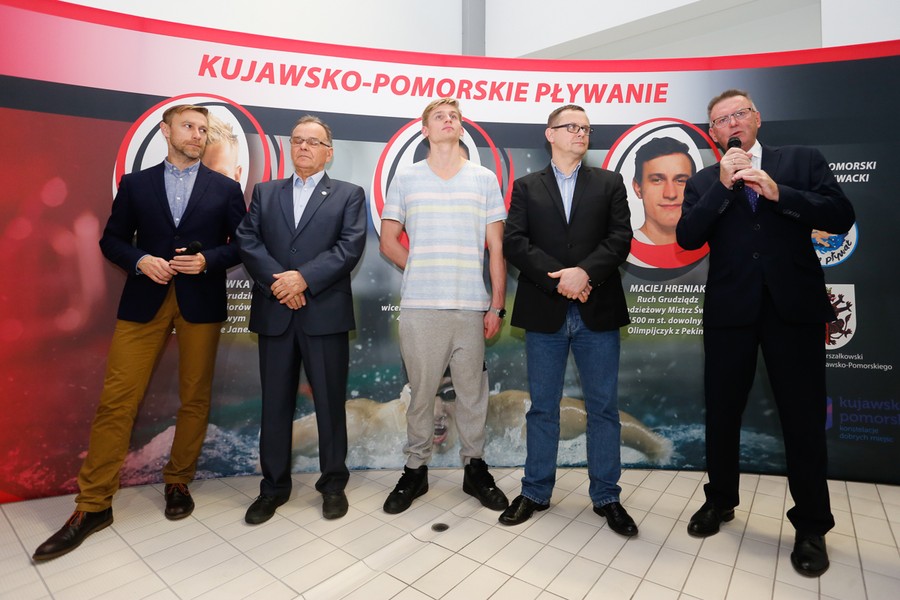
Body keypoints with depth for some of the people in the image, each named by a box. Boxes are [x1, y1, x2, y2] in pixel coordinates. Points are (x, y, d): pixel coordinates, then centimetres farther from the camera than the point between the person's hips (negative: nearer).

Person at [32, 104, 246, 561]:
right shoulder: (134, 184, 11)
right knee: (116, 400, -1)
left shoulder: (225, 189, 9)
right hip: (144, 301, 1)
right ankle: (93, 505, 12)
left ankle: (178, 483, 24)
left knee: (194, 398, 5)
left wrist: (208, 260, -11)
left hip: (201, 301, 0)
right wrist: (140, 260, -8)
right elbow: (112, 239, 11)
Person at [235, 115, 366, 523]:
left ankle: (333, 483, 23)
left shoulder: (349, 195, 8)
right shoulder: (264, 193, 16)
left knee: (330, 402, 6)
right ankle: (273, 486, 25)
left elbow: (350, 247, -6)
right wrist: (277, 281, -13)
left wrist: (304, 277, -16)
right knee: (275, 404, 10)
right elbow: (247, 241, 3)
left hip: (325, 313, -2)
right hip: (274, 313, 3)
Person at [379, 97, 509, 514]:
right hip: (419, 307, 0)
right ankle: (415, 469, 24)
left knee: (472, 391, 8)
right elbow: (388, 242, 10)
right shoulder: (406, 178, 9)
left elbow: (496, 248, 5)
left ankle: (475, 468, 26)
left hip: (472, 306, 1)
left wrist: (497, 305, 0)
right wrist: (422, 272, 3)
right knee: (421, 391, 7)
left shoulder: (484, 179, 9)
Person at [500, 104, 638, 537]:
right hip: (544, 312, 0)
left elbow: (620, 238, -1)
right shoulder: (526, 187, 10)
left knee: (603, 407, 8)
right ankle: (535, 491, 25)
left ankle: (606, 496, 25)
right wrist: (557, 278, -15)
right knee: (542, 407, 9)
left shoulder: (609, 183, 12)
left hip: (598, 311, 1)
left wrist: (585, 271, -18)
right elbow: (514, 242, -3)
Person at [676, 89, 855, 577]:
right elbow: (687, 236, -6)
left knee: (803, 418, 4)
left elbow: (841, 216, -4)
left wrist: (779, 193, -15)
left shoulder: (802, 161, 7)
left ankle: (811, 526, 24)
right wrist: (724, 186, -12)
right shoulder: (703, 183, 9)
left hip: (793, 306, -1)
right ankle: (720, 499, 32)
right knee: (722, 412, 11)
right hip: (729, 311, 1)